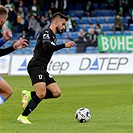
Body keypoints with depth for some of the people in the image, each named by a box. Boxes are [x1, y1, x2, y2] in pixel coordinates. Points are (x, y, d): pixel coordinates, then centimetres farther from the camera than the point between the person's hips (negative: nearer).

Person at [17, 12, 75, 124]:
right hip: (35, 67, -10)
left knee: (57, 92, -2)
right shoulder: (46, 32, -7)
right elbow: (47, 48, -23)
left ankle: (29, 95, 5)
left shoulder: (53, 36, 23)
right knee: (42, 94, -21)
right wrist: (64, 45, -18)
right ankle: (23, 117, -12)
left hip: (42, 69, 10)